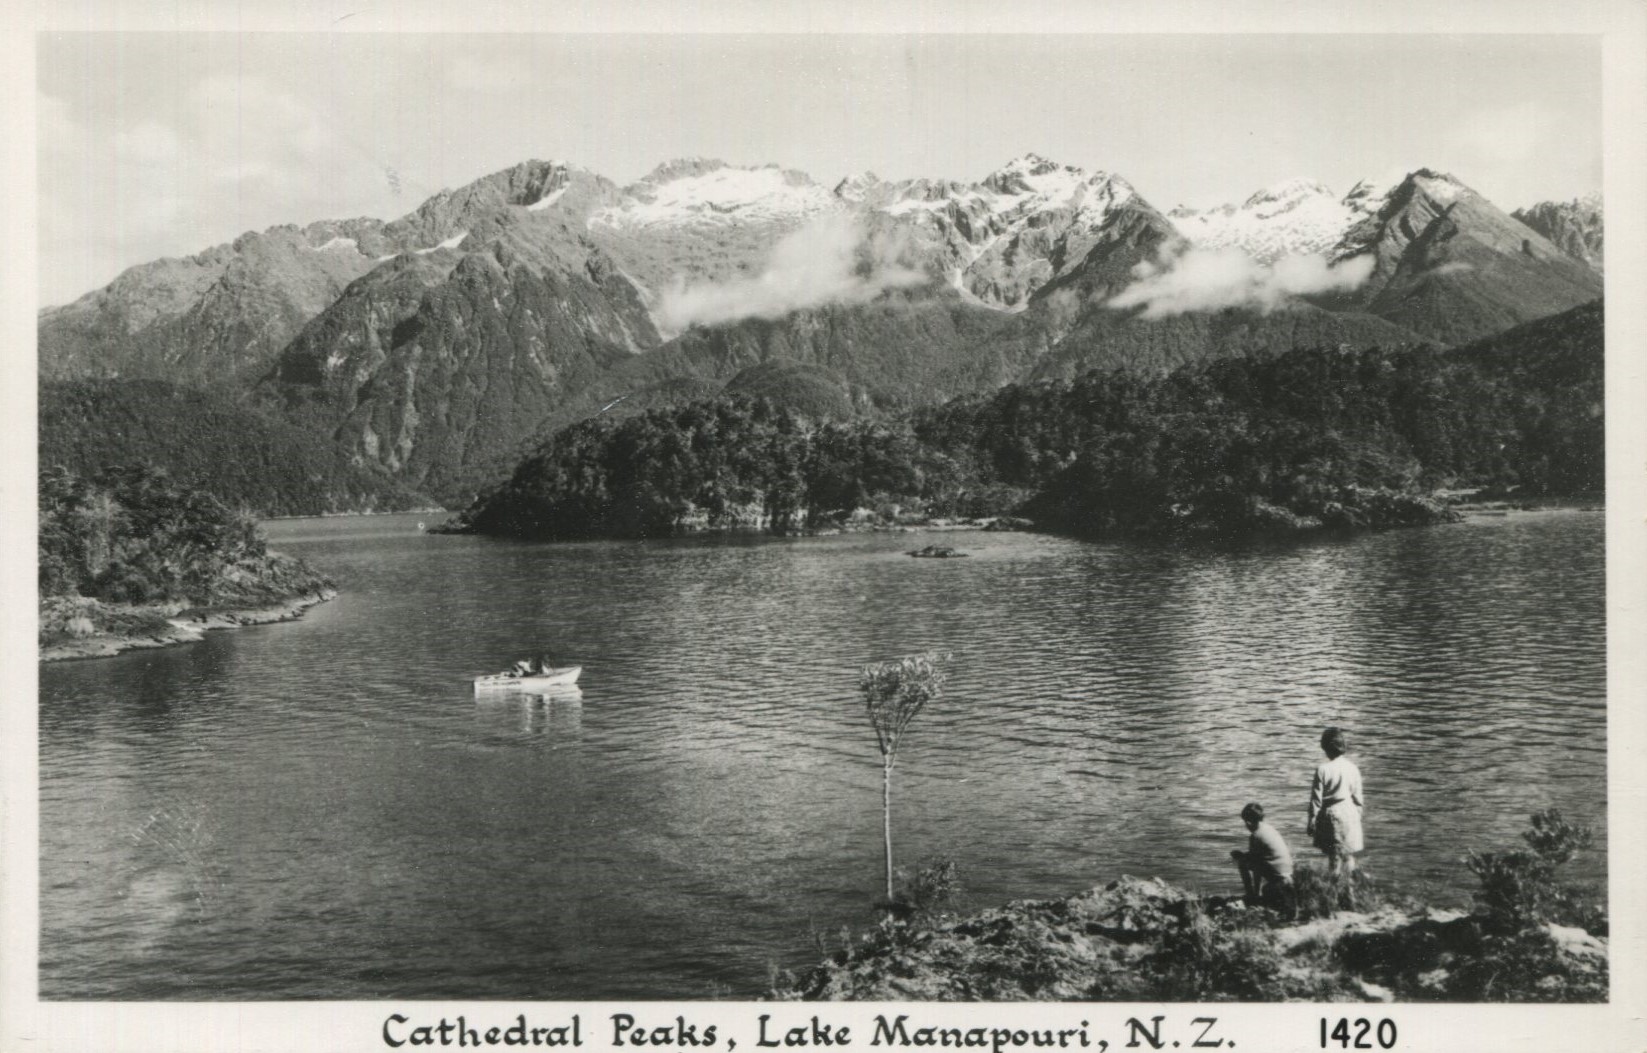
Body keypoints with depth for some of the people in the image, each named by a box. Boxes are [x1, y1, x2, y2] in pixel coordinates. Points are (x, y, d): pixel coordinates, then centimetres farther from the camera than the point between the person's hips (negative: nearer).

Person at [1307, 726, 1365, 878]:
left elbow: (1316, 799, -9)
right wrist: (1358, 817, 16)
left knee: (1334, 857, 5)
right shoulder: (1352, 767, -3)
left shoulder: (1322, 769, -13)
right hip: (1349, 814, 3)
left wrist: (1312, 820, 0)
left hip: (1329, 815, -3)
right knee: (1348, 855, 15)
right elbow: (1357, 797, 3)